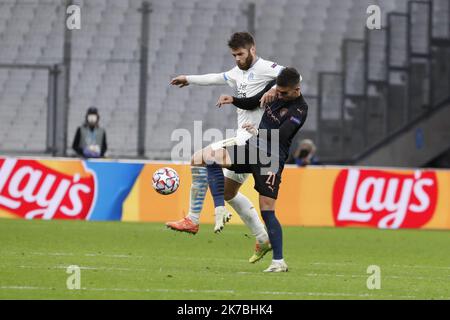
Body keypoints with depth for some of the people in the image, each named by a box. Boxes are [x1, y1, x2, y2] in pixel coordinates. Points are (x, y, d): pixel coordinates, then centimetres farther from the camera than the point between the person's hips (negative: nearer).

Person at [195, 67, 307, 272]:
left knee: (267, 211, -9)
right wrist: (233, 100, 0)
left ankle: (279, 261, 0)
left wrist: (259, 132, -44)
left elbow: (281, 135, -28)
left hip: (271, 160, -7)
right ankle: (219, 211, -14)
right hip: (253, 149, 7)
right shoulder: (274, 89, 5)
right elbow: (252, 104, 19)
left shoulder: (299, 110, -16)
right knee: (204, 157, -9)